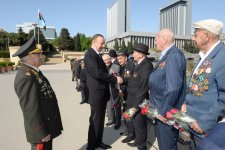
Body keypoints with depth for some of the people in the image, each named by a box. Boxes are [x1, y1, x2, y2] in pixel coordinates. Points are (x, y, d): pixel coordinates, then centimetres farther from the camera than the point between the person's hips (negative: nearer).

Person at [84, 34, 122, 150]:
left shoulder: (97, 55, 15)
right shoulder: (90, 55, -16)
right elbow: (98, 73, -26)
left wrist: (113, 78, 2)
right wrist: (115, 79, -18)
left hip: (102, 93, 10)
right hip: (96, 94, -10)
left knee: (100, 120, 19)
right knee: (95, 121, 3)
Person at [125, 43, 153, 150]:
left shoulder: (147, 65, -22)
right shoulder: (139, 64, 9)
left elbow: (144, 87, -25)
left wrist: (137, 104, -22)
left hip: (138, 101, -9)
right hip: (131, 98, 9)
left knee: (139, 123, 8)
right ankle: (131, 135, 50)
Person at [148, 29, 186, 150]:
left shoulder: (174, 56, -20)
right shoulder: (166, 56, 10)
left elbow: (173, 88, -27)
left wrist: (164, 111, -22)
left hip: (167, 112, -9)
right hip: (161, 110, 9)